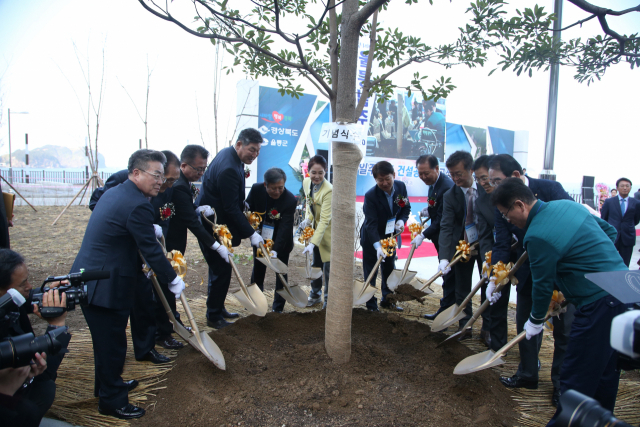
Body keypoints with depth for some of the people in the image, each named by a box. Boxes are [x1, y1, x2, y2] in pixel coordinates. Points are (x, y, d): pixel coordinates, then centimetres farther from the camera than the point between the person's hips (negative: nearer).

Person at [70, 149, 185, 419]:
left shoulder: (114, 193, 10)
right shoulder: (138, 205, -22)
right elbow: (151, 250, -19)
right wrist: (173, 281, -8)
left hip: (88, 280, 10)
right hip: (105, 287, -10)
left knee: (107, 339, 25)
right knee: (112, 343, 6)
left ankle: (107, 385, 44)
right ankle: (112, 401, 23)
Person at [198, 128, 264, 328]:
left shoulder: (228, 154, 5)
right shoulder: (229, 169, -28)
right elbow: (231, 209, -27)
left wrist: (242, 203, 15)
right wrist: (251, 233, -23)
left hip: (212, 222, 11)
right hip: (213, 226, -11)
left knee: (219, 269, 20)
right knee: (222, 271, -2)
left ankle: (218, 309, 34)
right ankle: (214, 316, 13)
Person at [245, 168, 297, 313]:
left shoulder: (290, 200, -28)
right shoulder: (256, 189, -18)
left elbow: (284, 228, -30)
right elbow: (247, 209, -3)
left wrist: (275, 250, -38)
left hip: (281, 242, -3)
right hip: (260, 237, 3)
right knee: (258, 269, 16)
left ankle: (278, 307, 18)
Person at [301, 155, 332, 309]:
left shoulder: (329, 190, -30)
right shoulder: (306, 183, -8)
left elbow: (324, 220, -30)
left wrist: (313, 243, -34)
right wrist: (308, 218, -6)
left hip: (328, 230, -6)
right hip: (315, 227, 7)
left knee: (328, 265, 1)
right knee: (316, 263, 18)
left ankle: (329, 297, 21)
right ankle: (315, 294, 36)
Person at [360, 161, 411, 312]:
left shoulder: (401, 187, -12)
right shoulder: (370, 196, -27)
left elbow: (406, 207, 3)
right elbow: (371, 223, -31)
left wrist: (402, 220, -18)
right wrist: (378, 246, -41)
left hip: (390, 235, 6)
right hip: (371, 239, -5)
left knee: (389, 268, 18)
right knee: (370, 272, 3)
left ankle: (387, 300, 35)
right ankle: (371, 305, 18)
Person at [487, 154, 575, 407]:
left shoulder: (550, 189, -18)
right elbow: (502, 244, -9)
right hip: (528, 272, 4)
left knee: (564, 329, 7)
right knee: (525, 324, 12)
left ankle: (561, 383, 23)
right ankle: (528, 374, 31)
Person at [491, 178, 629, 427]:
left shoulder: (537, 236, -20)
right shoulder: (567, 205, 7)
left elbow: (543, 285, -11)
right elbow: (610, 231, 17)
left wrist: (535, 321, 5)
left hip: (599, 303, -10)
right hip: (624, 290, 10)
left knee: (575, 378, 2)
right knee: (606, 370, 23)